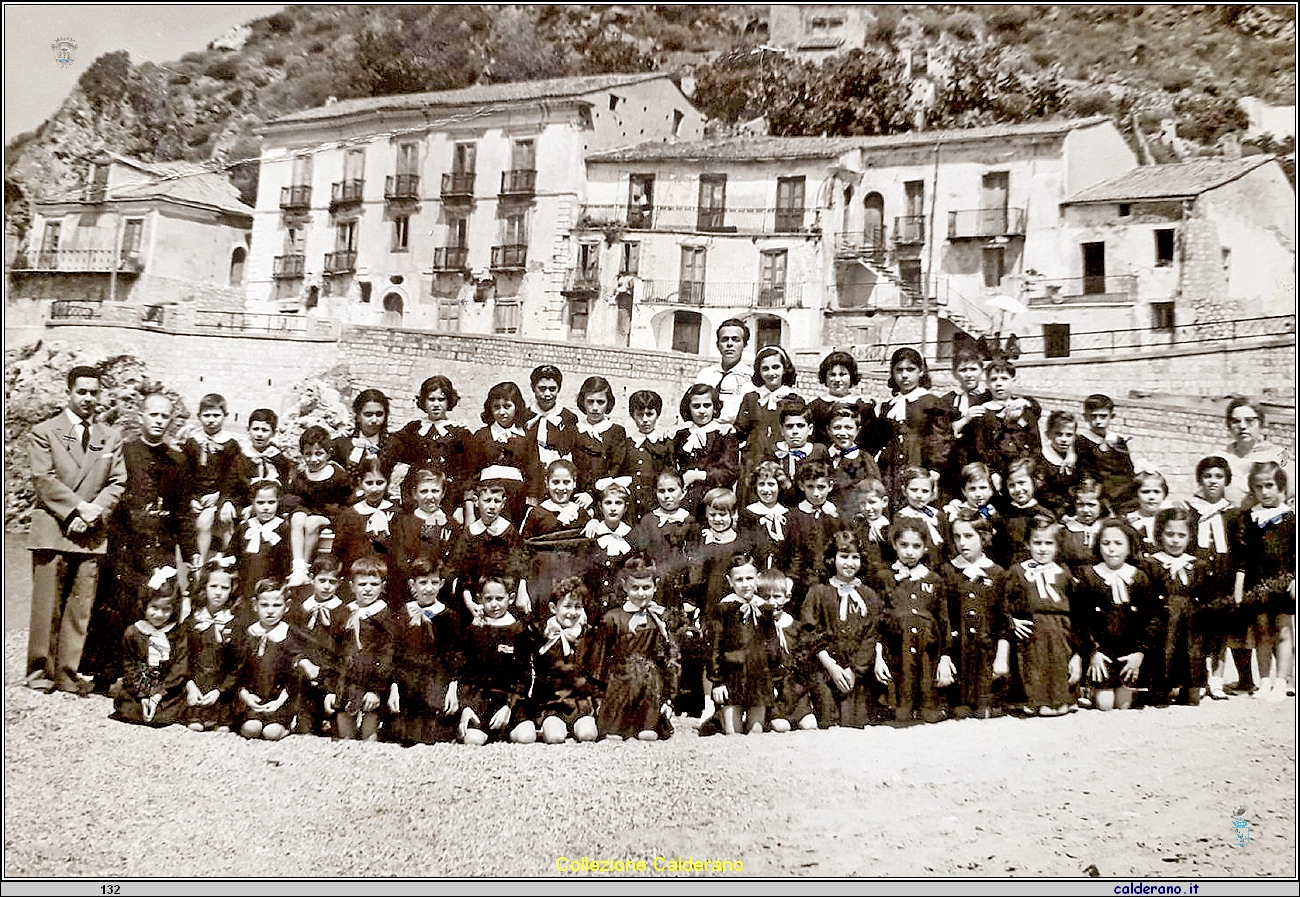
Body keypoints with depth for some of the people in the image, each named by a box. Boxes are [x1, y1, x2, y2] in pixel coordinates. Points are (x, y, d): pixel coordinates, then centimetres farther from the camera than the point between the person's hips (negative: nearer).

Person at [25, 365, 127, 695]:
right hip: (53, 529, -2)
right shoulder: (44, 432, 6)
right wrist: (80, 508, -12)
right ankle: (40, 671, 9)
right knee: (47, 605, -2)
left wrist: (93, 513, -7)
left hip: (92, 533, 3)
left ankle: (68, 673, 9)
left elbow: (117, 482, 9)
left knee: (81, 606, 2)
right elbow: (43, 479, -4)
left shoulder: (111, 437, 15)